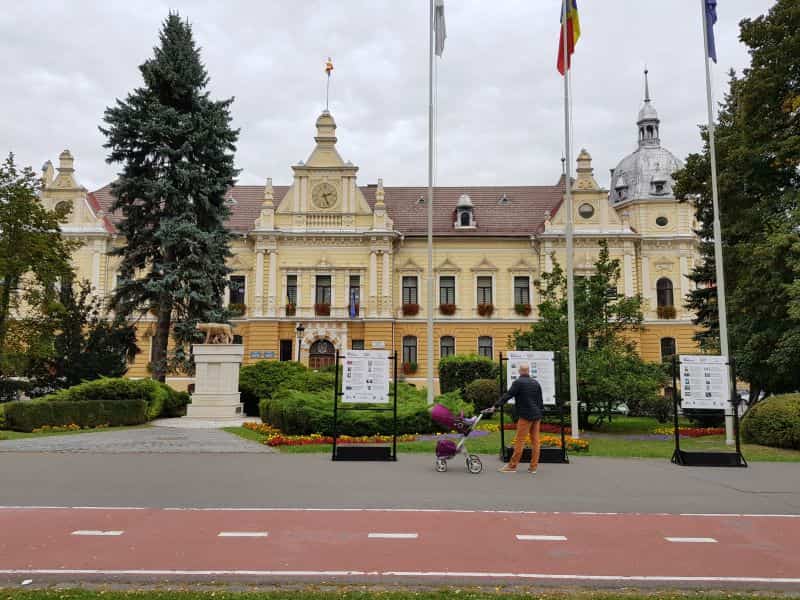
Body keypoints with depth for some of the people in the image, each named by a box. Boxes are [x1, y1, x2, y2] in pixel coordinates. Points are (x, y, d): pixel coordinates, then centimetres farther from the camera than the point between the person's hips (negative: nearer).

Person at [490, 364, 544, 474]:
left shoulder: (518, 382, -8)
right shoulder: (536, 383, 12)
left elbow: (507, 395, -13)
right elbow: (540, 401, 17)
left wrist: (496, 406, -10)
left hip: (526, 416, -7)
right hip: (537, 415, 7)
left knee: (520, 441, -4)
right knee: (535, 441, 7)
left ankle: (512, 466, 0)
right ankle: (533, 467, 11)